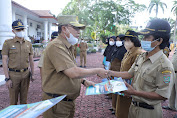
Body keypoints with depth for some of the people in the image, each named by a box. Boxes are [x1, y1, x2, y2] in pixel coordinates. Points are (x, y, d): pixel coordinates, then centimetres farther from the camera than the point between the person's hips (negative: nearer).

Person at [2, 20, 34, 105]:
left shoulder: (28, 44, 6)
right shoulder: (8, 43, -5)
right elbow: (4, 61, -7)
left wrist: (32, 74, 9)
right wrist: (7, 78, -11)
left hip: (26, 74, 3)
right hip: (13, 75, -3)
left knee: (24, 98, 15)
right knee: (13, 100, 8)